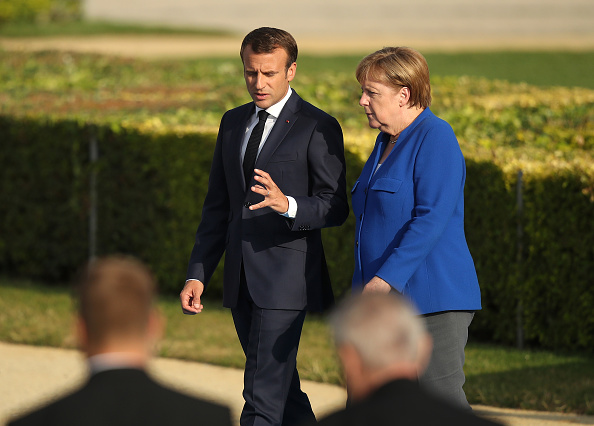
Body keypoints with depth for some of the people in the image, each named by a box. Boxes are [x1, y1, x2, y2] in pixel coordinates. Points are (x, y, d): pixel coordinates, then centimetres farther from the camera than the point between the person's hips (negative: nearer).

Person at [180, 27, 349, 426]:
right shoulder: (233, 123, 14)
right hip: (242, 281, 7)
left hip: (285, 279, -7)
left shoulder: (318, 128, -6)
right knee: (282, 389, 14)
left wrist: (287, 204, -29)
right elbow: (218, 206, 17)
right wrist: (198, 274, 10)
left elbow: (334, 208, -9)